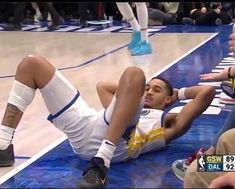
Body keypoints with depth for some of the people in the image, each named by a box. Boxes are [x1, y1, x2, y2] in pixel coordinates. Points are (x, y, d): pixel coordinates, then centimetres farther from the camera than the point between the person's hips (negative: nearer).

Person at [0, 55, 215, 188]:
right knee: (31, 64, 9)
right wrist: (131, 86, 45)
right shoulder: (132, 108, 42)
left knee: (134, 73, -28)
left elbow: (207, 92, 15)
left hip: (110, 141, -6)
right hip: (83, 132, 6)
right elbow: (102, 85, 52)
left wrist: (178, 93, 31)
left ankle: (101, 163, -38)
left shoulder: (167, 122, 25)